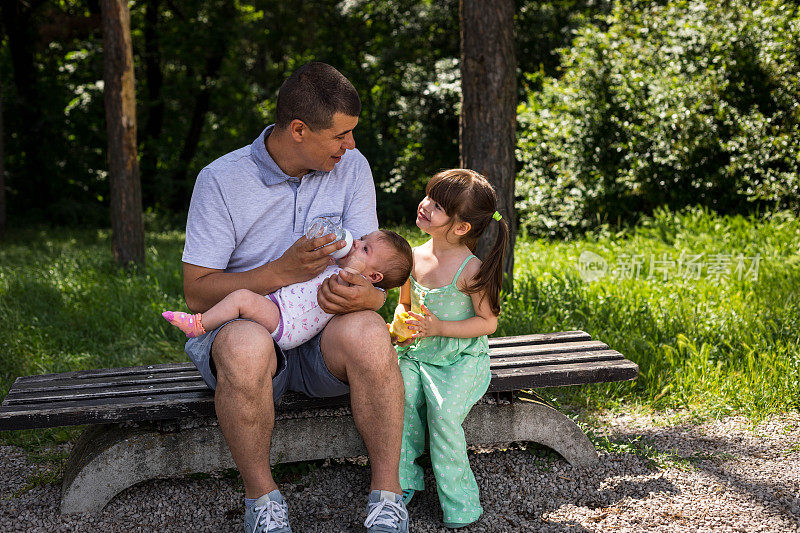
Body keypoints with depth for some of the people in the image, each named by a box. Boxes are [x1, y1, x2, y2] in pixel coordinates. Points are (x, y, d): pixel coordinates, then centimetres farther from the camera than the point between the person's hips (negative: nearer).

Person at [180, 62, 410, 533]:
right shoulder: (222, 180, -9)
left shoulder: (352, 168, 1)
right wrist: (281, 272, -24)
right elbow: (197, 294, -9)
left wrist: (364, 295, -27)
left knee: (367, 333, -34)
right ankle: (262, 494, -16)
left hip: (322, 335, 2)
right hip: (240, 327, -2)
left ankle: (387, 493, -19)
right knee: (247, 346, -39)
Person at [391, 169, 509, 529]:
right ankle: (402, 482, -3)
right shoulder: (414, 258, 3)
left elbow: (488, 322, -11)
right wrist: (401, 324, -5)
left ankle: (459, 502, -9)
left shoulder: (471, 269, -14)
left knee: (443, 411, -27)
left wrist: (439, 327, -21)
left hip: (460, 358, -5)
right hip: (416, 353, 5)